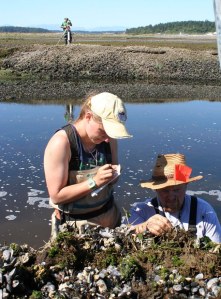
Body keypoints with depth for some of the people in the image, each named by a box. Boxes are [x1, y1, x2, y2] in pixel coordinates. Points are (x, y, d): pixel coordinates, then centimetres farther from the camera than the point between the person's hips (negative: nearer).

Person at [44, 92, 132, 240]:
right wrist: (94, 182, -29)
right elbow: (56, 196, -21)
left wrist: (114, 175, -13)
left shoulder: (109, 139, -6)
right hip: (75, 224, -5)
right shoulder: (61, 143, -22)